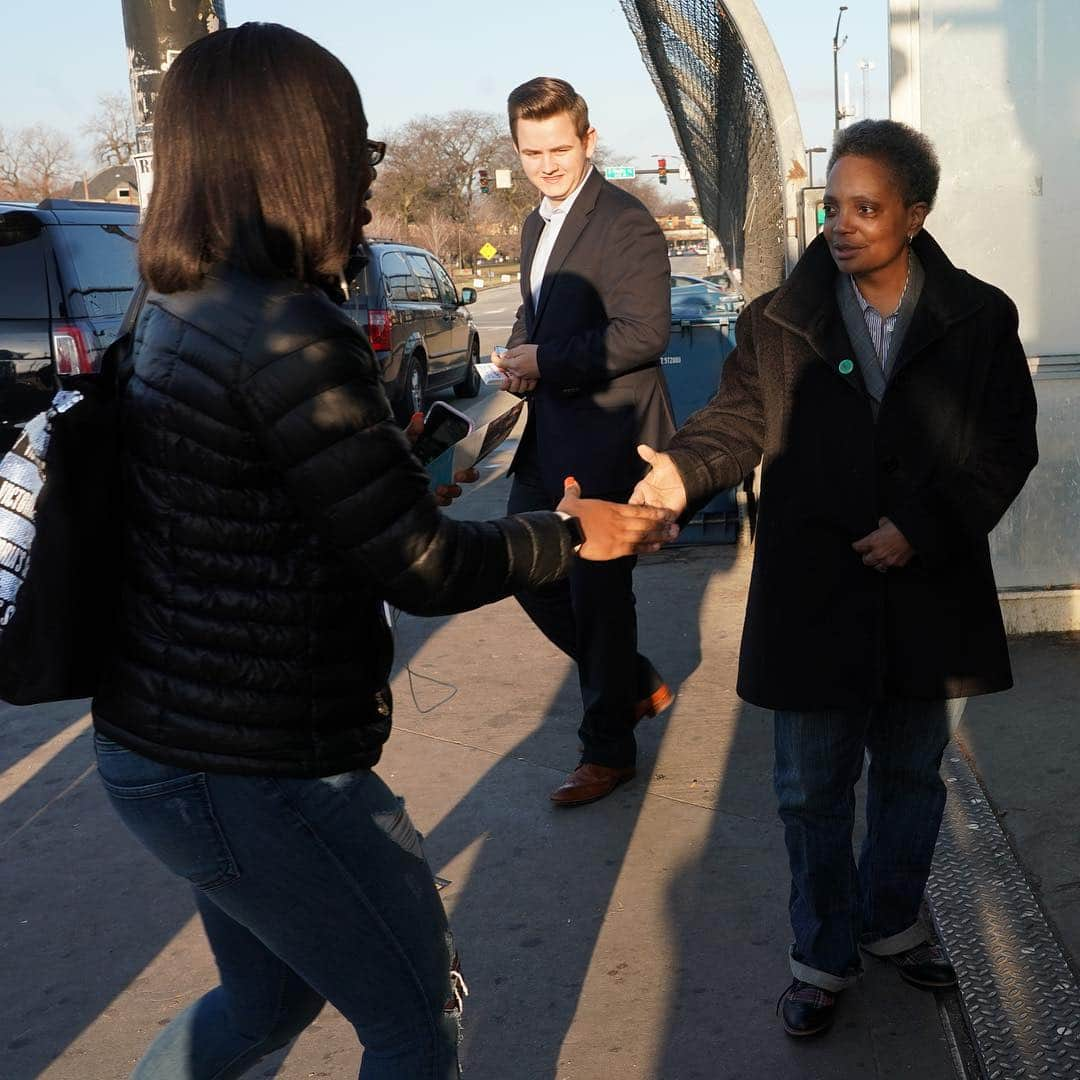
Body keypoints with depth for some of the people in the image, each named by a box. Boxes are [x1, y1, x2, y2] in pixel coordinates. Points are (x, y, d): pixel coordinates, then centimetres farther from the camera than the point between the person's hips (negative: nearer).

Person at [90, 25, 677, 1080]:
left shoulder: (179, 310, 5)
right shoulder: (287, 330, -24)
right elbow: (426, 568, -18)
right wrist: (575, 533, -3)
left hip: (155, 747, 9)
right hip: (255, 775, -9)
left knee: (268, 994, 29)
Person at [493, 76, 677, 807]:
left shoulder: (625, 223, -14)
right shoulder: (537, 225, 15)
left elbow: (644, 333, -21)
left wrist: (548, 361, -21)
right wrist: (520, 358, 5)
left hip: (608, 438, -9)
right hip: (551, 436, 9)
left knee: (597, 593, 0)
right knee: (531, 574, 13)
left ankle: (609, 749, 18)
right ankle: (638, 684, 32)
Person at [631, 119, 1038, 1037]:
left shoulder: (979, 320, -4)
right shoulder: (779, 321, -5)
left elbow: (1008, 446, -3)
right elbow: (739, 421, -7)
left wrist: (924, 525, -15)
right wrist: (684, 471, -29)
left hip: (932, 592, 1)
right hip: (814, 598, -1)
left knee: (912, 772, 20)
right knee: (813, 789, 11)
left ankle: (891, 921, 44)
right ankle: (823, 952, 32)